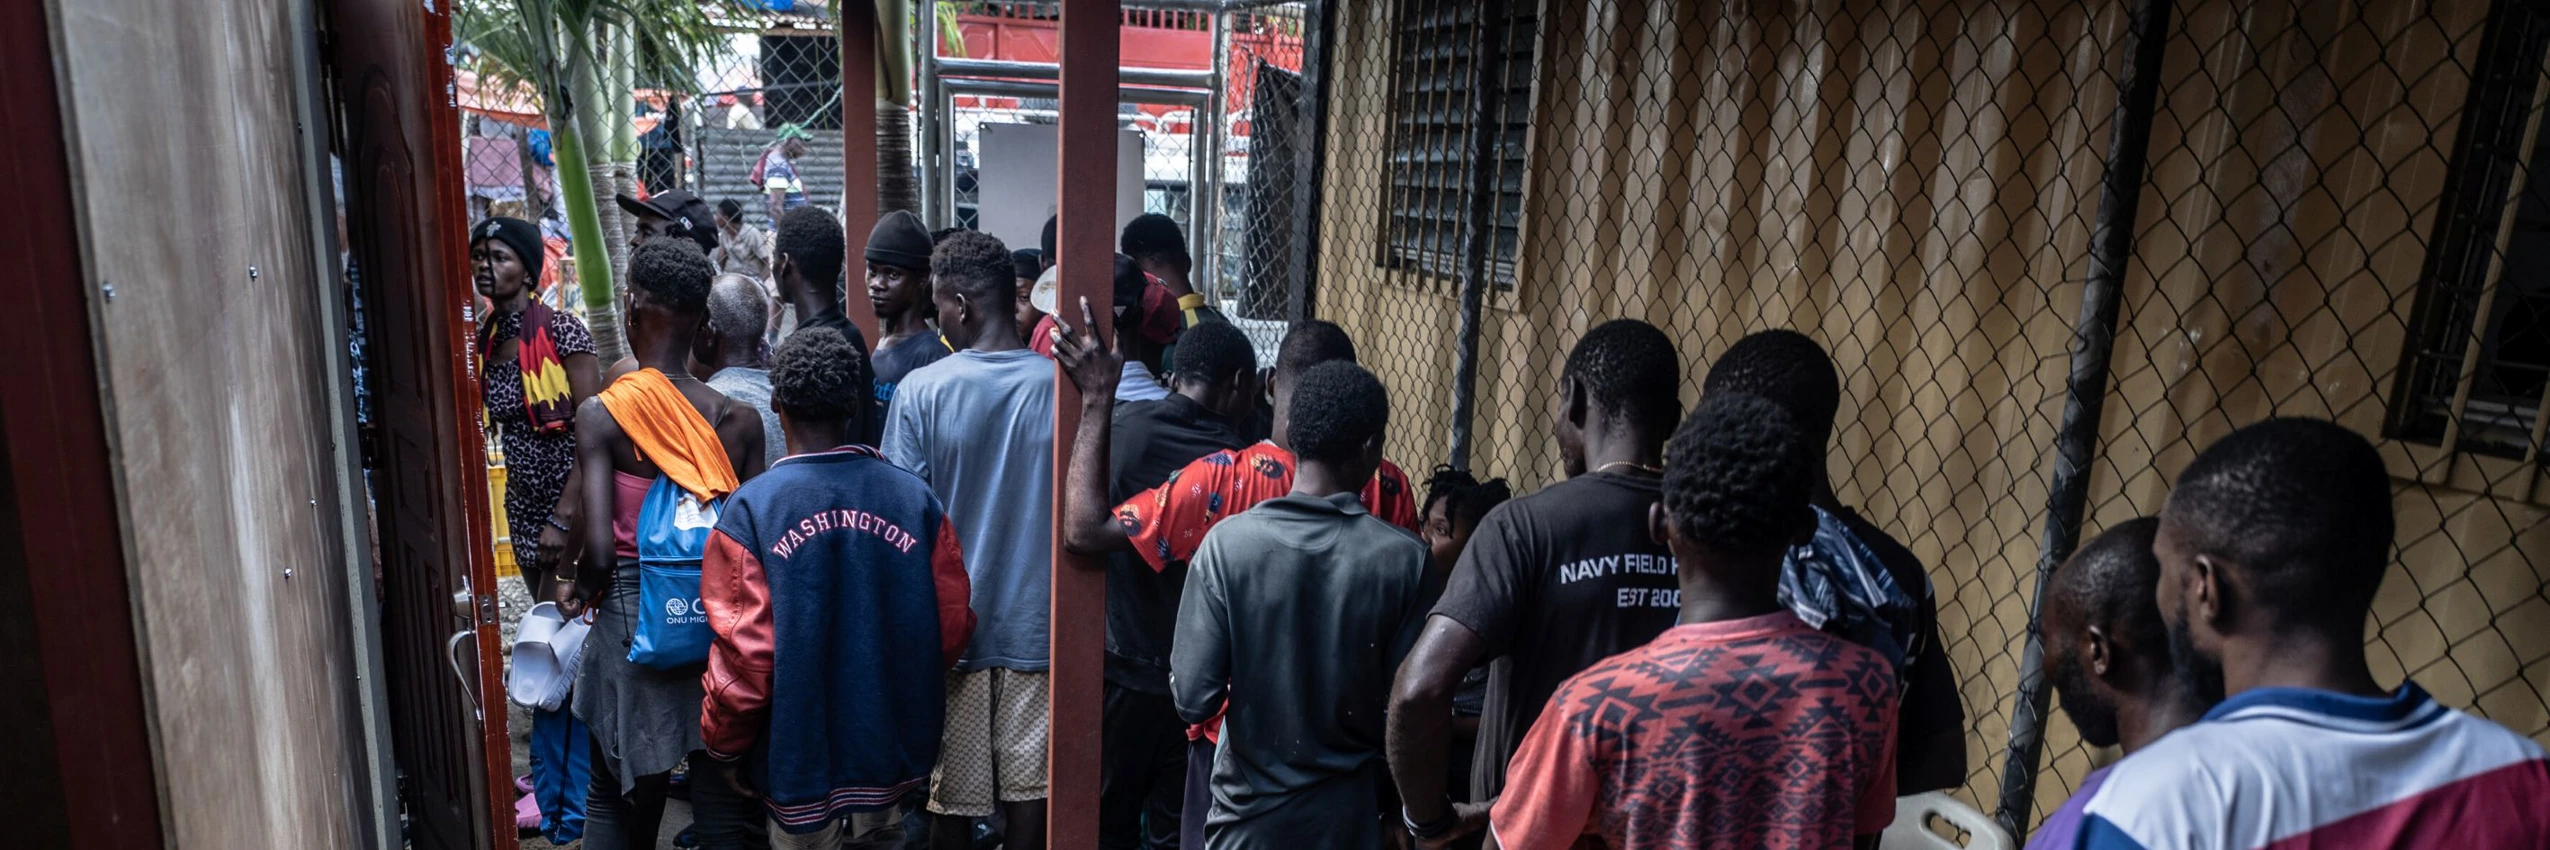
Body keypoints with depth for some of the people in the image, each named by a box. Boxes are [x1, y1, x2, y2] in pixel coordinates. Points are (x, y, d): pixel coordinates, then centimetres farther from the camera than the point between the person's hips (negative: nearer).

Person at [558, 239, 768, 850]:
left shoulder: (600, 415, -11)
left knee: (619, 796, 19)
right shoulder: (739, 420, -6)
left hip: (633, 622, -1)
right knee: (724, 799, 13)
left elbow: (600, 548, -16)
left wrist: (580, 589, 5)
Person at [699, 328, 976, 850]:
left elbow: (743, 652, -14)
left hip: (800, 767, -2)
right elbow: (952, 627, -5)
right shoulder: (916, 500, -8)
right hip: (894, 762, 2)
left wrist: (722, 746, 3)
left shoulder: (752, 509, -14)